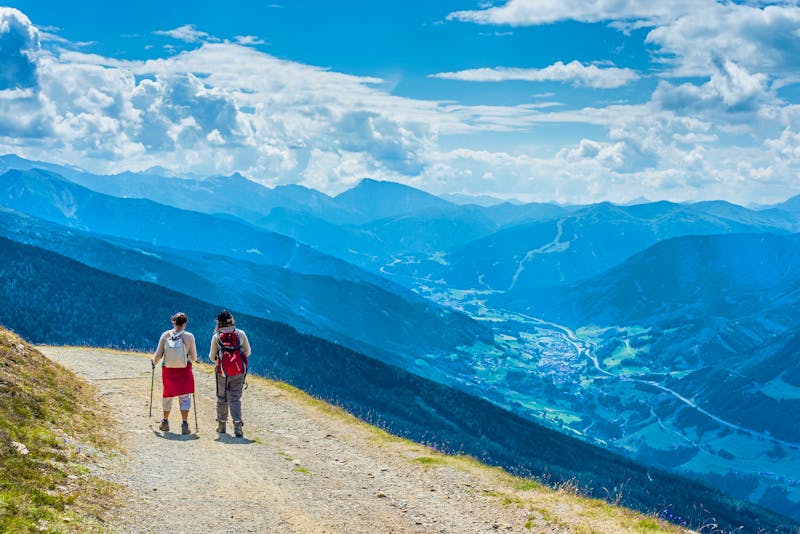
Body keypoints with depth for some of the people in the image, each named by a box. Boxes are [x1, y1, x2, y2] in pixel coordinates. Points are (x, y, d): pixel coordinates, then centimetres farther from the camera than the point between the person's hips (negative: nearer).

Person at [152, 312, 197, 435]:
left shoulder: (165, 335, -5)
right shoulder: (189, 336, -8)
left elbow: (158, 355, -1)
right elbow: (194, 357, -2)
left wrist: (154, 362, 20)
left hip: (168, 370, 2)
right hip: (184, 371, -2)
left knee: (168, 395, 19)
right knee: (185, 397, 5)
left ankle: (165, 422, 31)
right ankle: (185, 424, -6)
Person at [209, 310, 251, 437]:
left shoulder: (216, 337, -5)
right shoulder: (241, 334, -2)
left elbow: (212, 358, 0)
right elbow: (248, 352, 6)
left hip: (223, 372, -1)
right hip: (239, 372, 1)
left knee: (222, 399, 14)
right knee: (235, 399, 3)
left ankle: (221, 425, 22)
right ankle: (237, 426, -10)